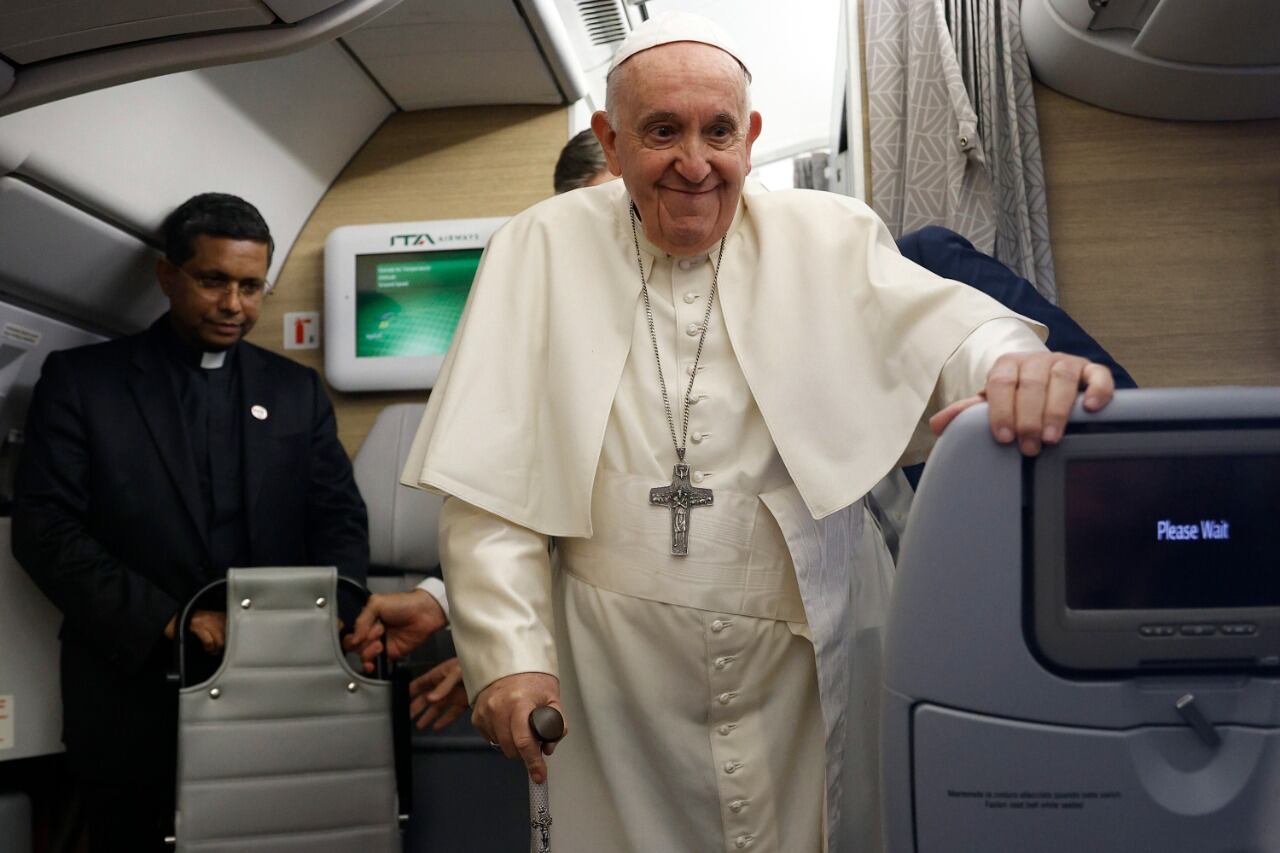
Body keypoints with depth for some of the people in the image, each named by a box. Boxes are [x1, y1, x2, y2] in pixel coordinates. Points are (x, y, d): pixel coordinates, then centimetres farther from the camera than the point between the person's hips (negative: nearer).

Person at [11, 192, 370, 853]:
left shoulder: (297, 391, 10)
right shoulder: (80, 380, 2)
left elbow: (339, 519, 6)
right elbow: (45, 527, -6)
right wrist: (167, 620, -17)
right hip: (136, 696, -2)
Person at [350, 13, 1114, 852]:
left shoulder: (829, 239, 1)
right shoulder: (541, 249, -2)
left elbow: (942, 328, -14)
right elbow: (490, 483, -6)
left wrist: (1016, 364, -37)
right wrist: (510, 653, -14)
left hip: (812, 660, 1)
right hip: (617, 683, -1)